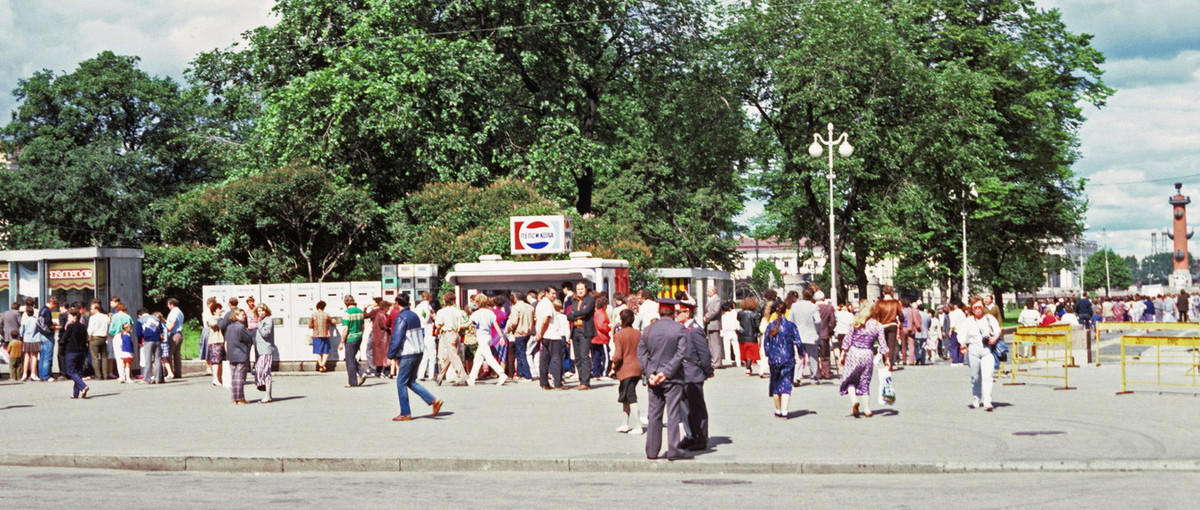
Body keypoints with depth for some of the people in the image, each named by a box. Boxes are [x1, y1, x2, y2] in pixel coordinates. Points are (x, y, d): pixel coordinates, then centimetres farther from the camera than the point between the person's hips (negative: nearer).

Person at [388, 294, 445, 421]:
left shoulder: (401, 318, -14)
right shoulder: (414, 315, 13)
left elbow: (396, 339, -18)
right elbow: (422, 333, 19)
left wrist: (391, 356, -11)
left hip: (407, 354, -8)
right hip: (419, 353, 9)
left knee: (401, 383, 1)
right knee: (411, 382, 15)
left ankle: (405, 413, 4)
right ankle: (434, 401, 4)